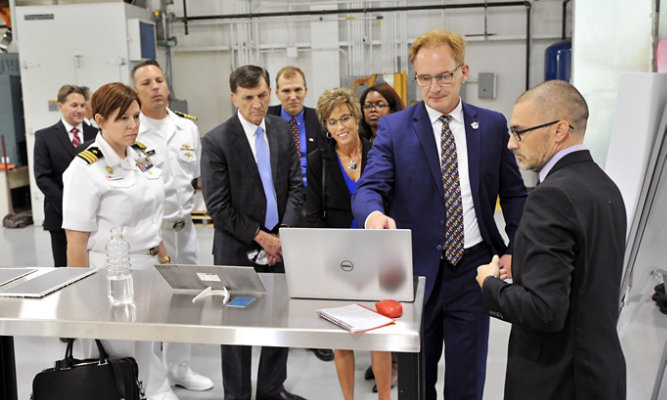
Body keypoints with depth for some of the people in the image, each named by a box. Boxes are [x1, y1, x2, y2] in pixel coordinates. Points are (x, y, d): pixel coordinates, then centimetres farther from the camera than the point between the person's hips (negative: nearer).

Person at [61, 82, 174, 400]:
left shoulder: (141, 154, 6)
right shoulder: (86, 168, -15)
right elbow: (76, 241, -15)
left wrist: (163, 258, 16)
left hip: (149, 267, 6)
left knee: (148, 352, 14)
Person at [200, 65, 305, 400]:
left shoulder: (283, 130, 5)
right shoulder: (216, 141, -10)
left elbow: (295, 186, 5)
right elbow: (217, 206, -12)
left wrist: (284, 234, -6)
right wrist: (260, 237, -12)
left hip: (280, 244, 4)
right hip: (238, 250, -4)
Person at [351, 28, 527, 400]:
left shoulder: (493, 125, 3)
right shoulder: (394, 128, -2)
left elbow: (514, 193, 10)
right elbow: (370, 187, -11)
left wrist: (515, 249, -3)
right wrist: (374, 214, -34)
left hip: (472, 270, 1)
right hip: (416, 271, 0)